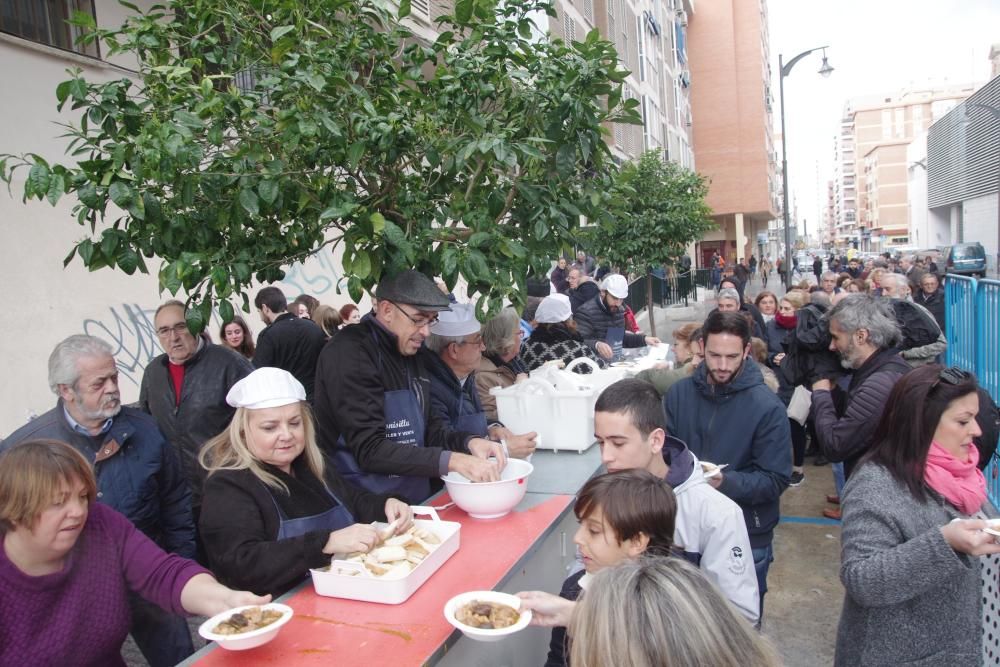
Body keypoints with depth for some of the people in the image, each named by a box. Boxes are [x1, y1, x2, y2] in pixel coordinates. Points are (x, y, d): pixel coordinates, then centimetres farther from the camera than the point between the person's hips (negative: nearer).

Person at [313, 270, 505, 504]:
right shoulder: (350, 354, -15)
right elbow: (369, 449, -21)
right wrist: (452, 460, -27)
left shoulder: (409, 354, 11)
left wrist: (468, 442, -5)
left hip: (416, 500, 8)